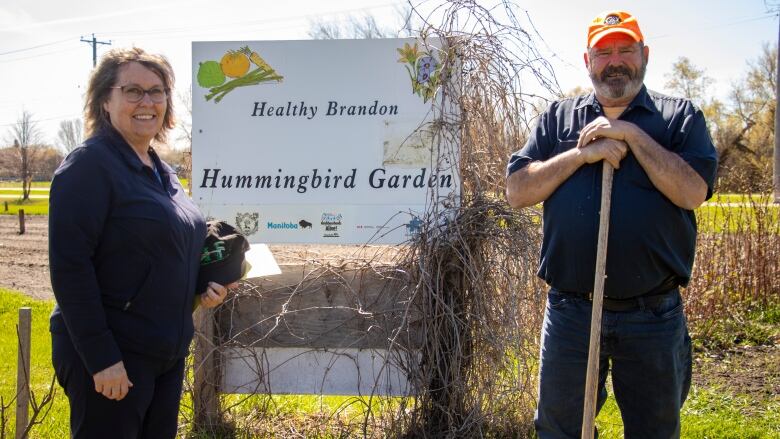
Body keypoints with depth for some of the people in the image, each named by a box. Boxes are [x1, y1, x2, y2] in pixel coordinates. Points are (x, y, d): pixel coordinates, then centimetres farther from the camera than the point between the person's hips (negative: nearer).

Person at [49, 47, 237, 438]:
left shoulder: (162, 171, 12)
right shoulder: (89, 165, -13)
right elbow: (69, 266, -19)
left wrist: (203, 288, 3)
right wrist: (100, 358, -22)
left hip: (168, 351, 8)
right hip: (110, 357, -8)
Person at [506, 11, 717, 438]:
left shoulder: (681, 116, 4)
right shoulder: (557, 117, 9)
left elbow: (693, 192, -12)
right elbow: (517, 191, -1)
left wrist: (632, 134, -13)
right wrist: (582, 154, -11)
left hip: (653, 316, -1)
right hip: (570, 311, 1)